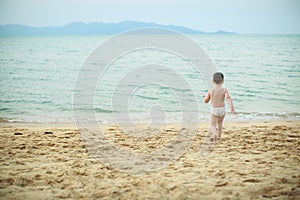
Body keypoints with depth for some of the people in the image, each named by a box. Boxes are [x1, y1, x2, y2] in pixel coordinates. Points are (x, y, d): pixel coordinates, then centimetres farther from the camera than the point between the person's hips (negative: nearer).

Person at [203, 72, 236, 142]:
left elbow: (206, 101, 4)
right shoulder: (224, 90, -9)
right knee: (220, 122, 26)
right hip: (222, 109, 2)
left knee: (213, 125, 1)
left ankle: (214, 134, -29)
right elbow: (228, 98, -25)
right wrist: (232, 108, -30)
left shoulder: (210, 91, -6)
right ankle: (219, 136, 37)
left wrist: (206, 96, 26)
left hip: (214, 110, -2)